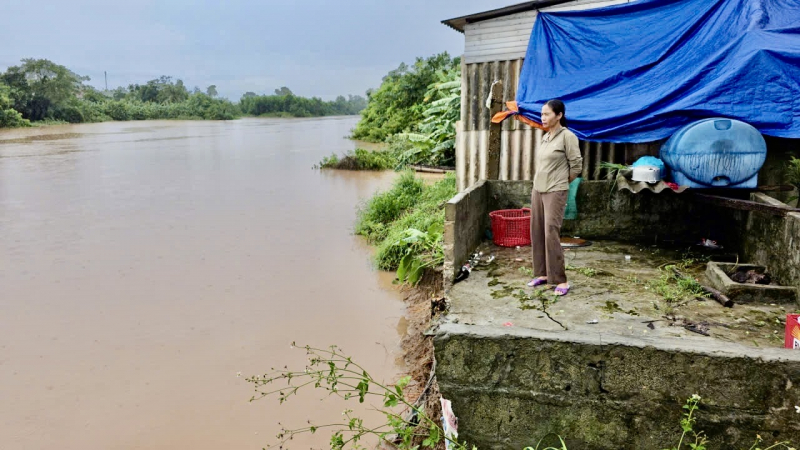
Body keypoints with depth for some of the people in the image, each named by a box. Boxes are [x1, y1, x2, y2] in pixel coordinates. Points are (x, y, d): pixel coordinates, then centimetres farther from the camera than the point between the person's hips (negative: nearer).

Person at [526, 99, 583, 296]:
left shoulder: (567, 136, -10)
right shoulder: (545, 137, 11)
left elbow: (577, 165, -8)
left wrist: (562, 182, 3)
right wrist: (540, 180, 15)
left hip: (555, 192, -8)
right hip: (537, 190, 8)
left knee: (551, 234, -12)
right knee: (537, 233, 8)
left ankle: (560, 280, -4)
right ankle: (542, 274, 19)